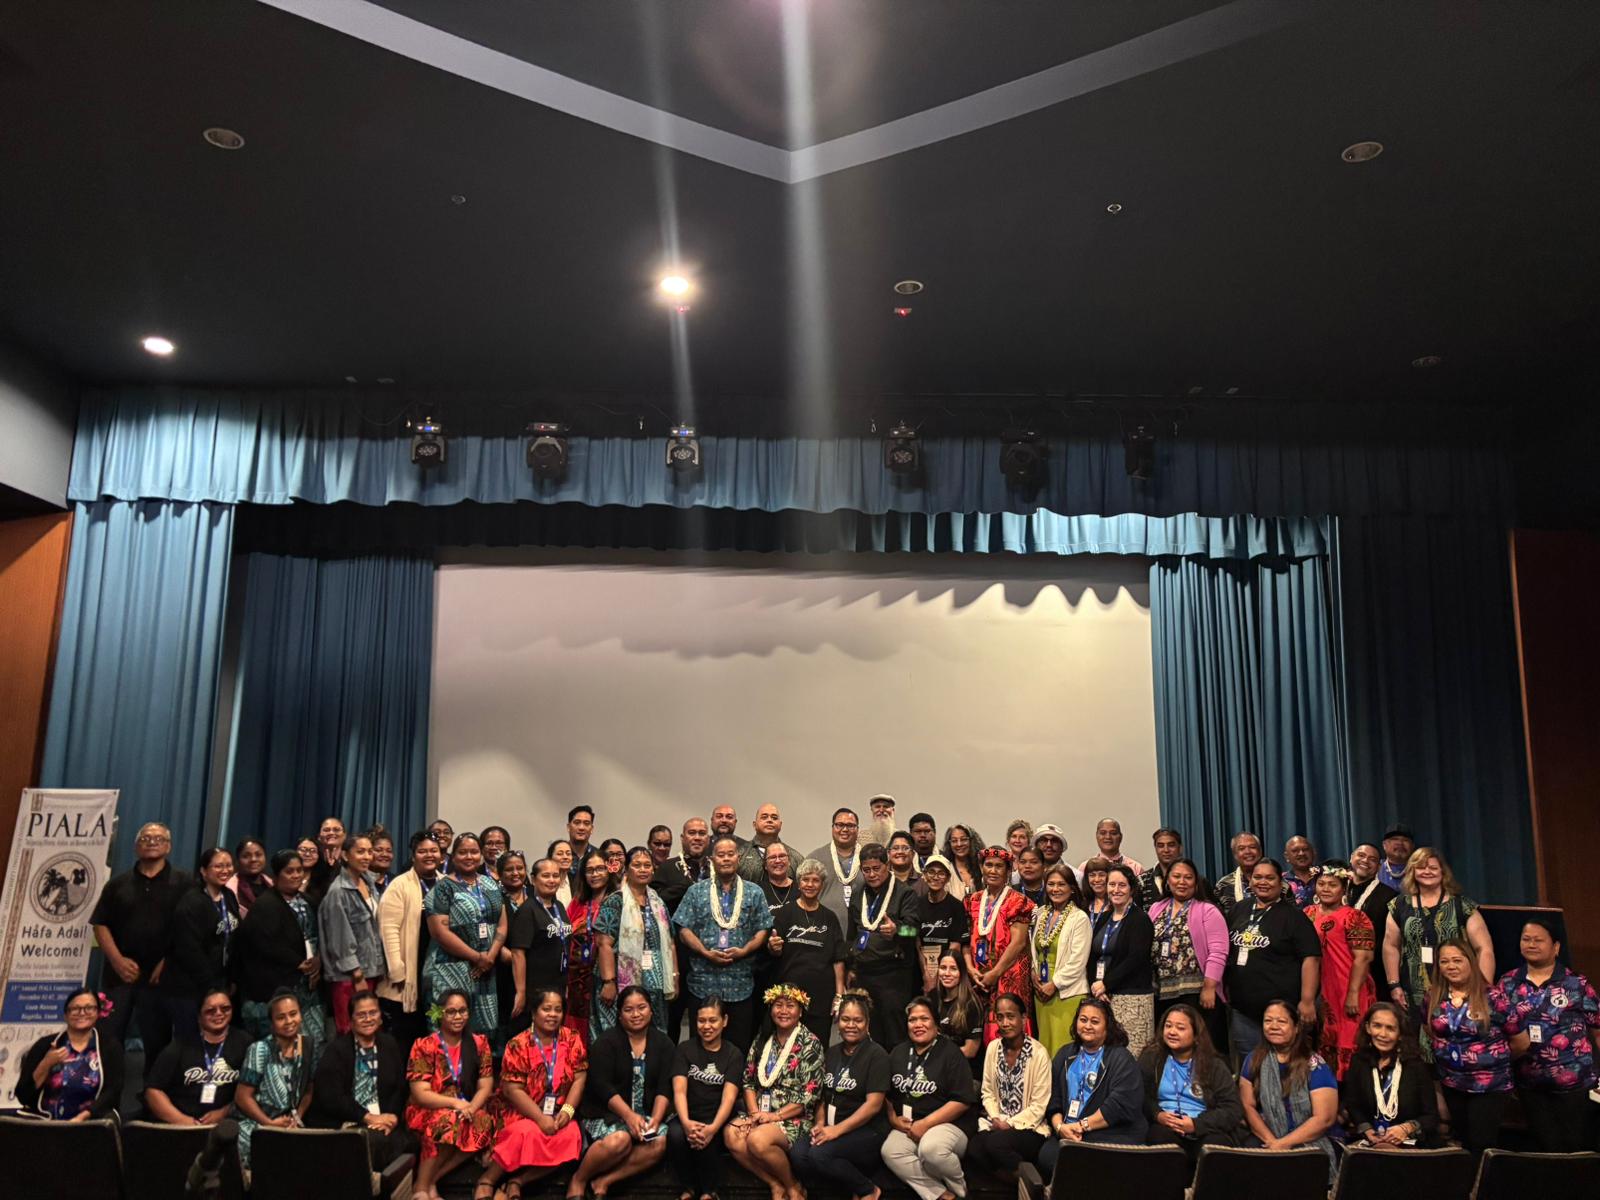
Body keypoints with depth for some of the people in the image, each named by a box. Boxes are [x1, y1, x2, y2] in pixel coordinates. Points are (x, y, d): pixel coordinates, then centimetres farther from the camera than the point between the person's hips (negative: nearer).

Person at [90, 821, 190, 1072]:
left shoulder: (182, 882, 2)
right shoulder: (118, 883, 11)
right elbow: (100, 924, 6)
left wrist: (168, 962, -10)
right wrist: (118, 960, -7)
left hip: (159, 975, -2)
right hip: (119, 973, 2)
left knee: (157, 1042, 4)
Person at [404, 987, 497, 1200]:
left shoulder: (479, 1043, 6)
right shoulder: (424, 1046, -3)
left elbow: (485, 1087, 1)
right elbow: (420, 1094, -9)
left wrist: (471, 1108, -20)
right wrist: (455, 1103, -23)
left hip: (468, 1112, 3)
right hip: (429, 1112, -3)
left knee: (484, 1124, -31)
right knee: (447, 1121, -37)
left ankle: (432, 1180, -20)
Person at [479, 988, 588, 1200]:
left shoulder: (572, 1039, 2)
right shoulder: (518, 1045, -7)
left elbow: (579, 1079, 0)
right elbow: (513, 1090, -11)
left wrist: (567, 1111, -16)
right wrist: (541, 1119, -21)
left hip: (558, 1114, 3)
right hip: (523, 1112, -3)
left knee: (571, 1136, -28)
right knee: (528, 1133, -35)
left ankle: (517, 1182, -17)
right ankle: (487, 1180, -14)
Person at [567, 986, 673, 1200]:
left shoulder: (663, 1043, 7)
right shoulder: (607, 1042, -3)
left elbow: (665, 1088, 0)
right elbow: (602, 1086, -12)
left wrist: (656, 1119, -18)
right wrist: (628, 1115, -24)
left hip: (644, 1115, 4)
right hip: (604, 1112, -4)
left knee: (661, 1142, -27)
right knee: (619, 1139, -34)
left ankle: (603, 1181, -16)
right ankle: (578, 1180, -8)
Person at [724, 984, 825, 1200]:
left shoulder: (810, 1044, -4)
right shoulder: (762, 1040, 13)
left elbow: (810, 1095, -9)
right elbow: (749, 1081, 11)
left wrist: (775, 1116, -14)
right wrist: (755, 1113, -7)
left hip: (794, 1118, -5)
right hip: (761, 1112, 5)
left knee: (757, 1140, -32)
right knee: (731, 1134, -25)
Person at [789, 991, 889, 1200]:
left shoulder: (877, 1055, -5)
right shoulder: (832, 1053, 15)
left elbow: (873, 1104, -13)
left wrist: (837, 1130, -19)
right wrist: (820, 1124, -3)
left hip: (868, 1131, -6)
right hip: (831, 1128, 6)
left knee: (819, 1154, -30)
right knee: (797, 1153, -23)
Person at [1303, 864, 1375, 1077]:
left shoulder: (1353, 917, -5)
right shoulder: (1308, 914, 11)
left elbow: (1362, 957, -12)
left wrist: (1353, 994, -17)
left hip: (1346, 996, -5)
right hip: (1317, 994, 5)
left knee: (1346, 1048, -3)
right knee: (1323, 1047, 9)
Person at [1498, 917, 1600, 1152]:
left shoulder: (1576, 984, -5)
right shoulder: (1508, 984, 2)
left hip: (1574, 1082, -3)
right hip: (1530, 1085, 3)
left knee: (1578, 1149, 6)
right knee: (1549, 1149, 13)